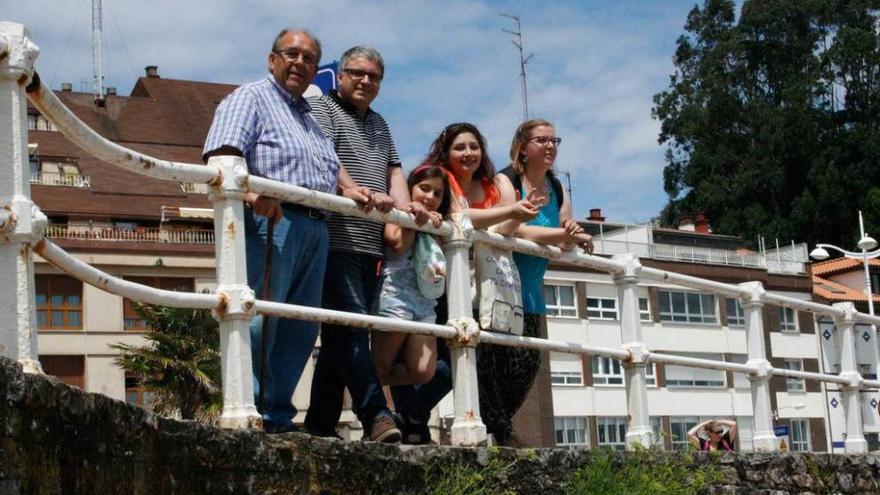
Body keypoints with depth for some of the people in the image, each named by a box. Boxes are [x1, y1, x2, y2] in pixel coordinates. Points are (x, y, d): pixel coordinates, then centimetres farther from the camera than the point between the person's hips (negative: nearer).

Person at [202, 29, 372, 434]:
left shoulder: (311, 114, 30)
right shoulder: (251, 97, 4)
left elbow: (329, 162, 34)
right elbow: (222, 156, -12)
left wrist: (348, 187, 12)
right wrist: (248, 190, -30)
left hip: (315, 229, 9)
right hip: (271, 218, -8)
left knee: (301, 327, 6)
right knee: (261, 318, -12)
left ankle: (278, 415, 10)